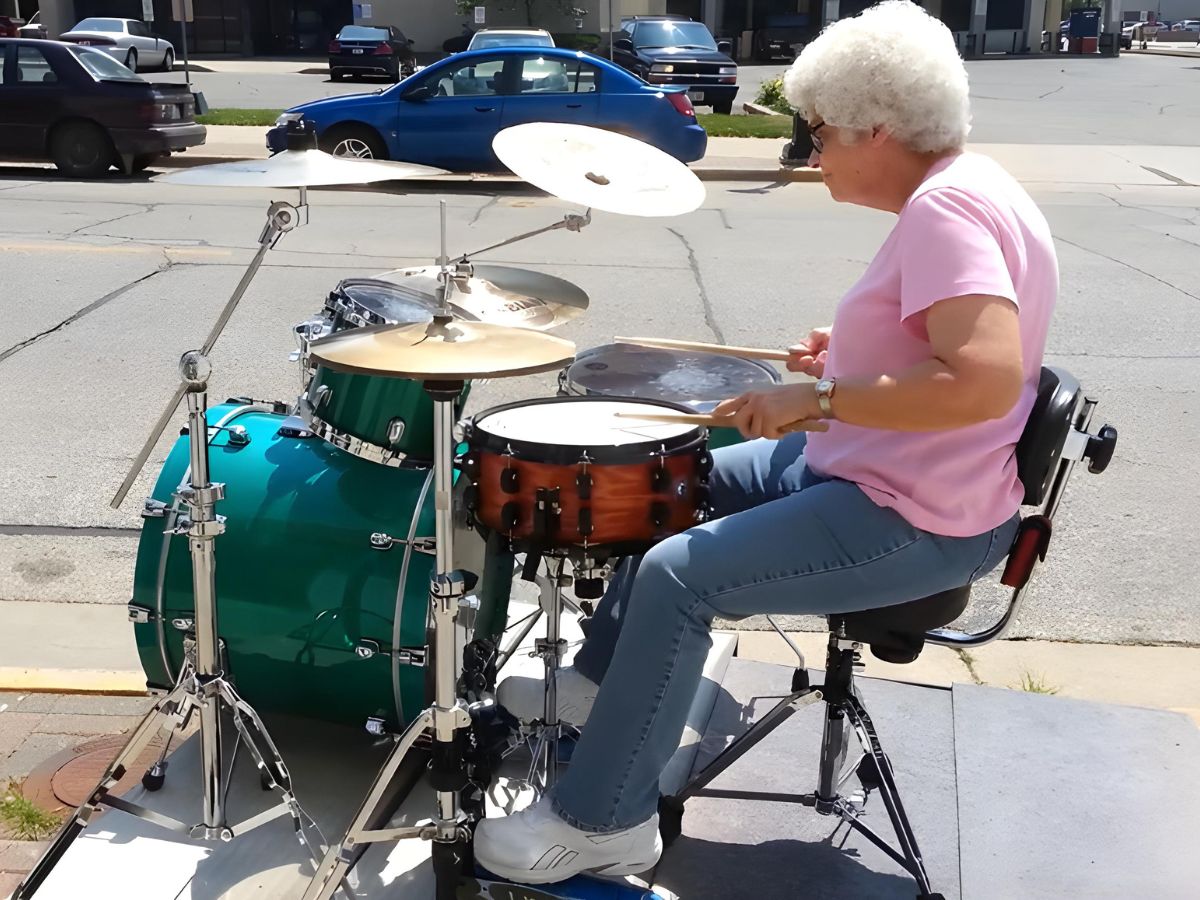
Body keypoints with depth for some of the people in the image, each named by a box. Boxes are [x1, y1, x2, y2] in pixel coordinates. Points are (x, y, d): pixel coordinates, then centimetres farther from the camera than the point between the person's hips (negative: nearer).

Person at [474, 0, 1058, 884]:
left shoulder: (946, 207, -23)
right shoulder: (956, 188, 9)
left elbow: (988, 379, -35)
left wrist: (819, 399, -28)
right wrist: (852, 355, 9)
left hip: (918, 522, -11)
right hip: (877, 473, 11)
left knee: (678, 573, -15)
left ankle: (600, 822, 0)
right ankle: (603, 681, 32)